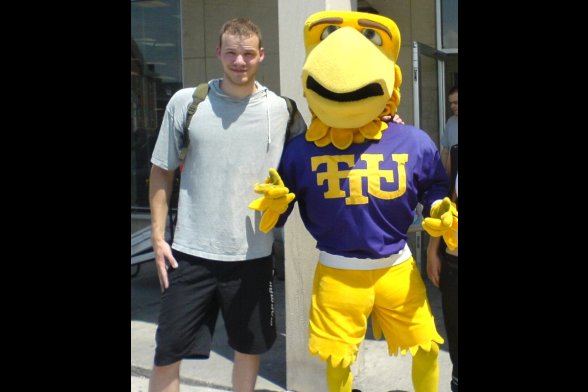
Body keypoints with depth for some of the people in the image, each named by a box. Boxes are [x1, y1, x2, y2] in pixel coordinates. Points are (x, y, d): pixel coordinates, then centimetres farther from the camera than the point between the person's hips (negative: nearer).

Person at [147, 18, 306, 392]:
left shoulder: (282, 109, 0)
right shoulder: (185, 102, -2)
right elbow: (161, 172, 5)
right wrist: (158, 236, -1)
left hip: (253, 255, 1)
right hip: (191, 253, -1)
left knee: (250, 347, 16)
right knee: (167, 353, 5)